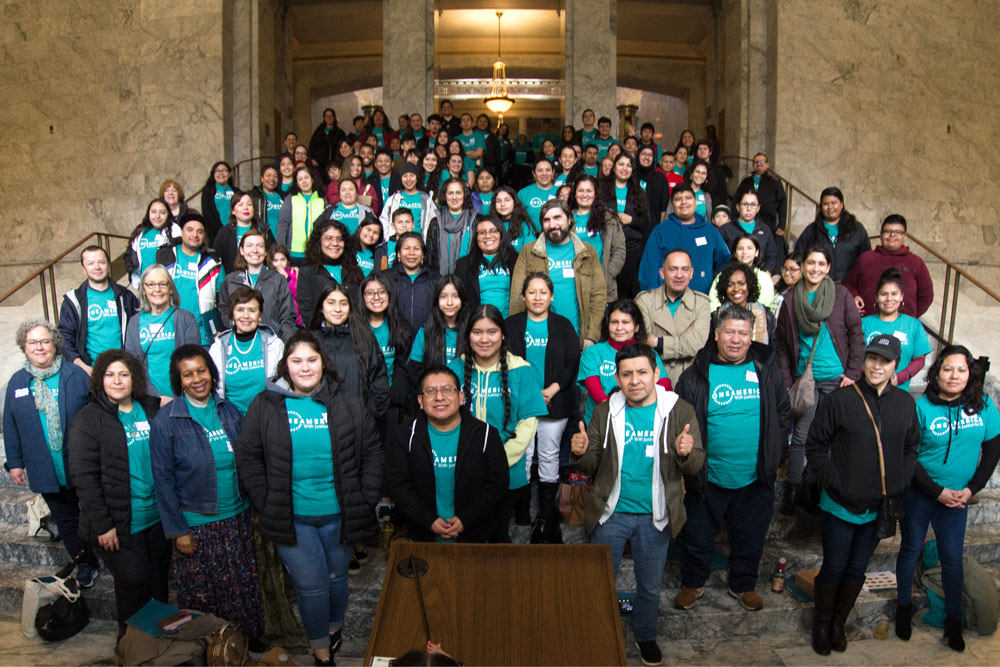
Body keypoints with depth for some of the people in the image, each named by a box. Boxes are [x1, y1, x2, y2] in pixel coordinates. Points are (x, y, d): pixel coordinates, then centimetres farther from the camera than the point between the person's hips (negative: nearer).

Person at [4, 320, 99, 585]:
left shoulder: (76, 375, -6)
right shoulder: (16, 382, 3)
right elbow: (10, 427, 8)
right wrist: (15, 463, 6)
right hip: (46, 471, 3)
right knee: (65, 518, 14)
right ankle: (85, 562, 29)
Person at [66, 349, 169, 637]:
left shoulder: (152, 409, 5)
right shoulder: (87, 420, -7)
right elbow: (84, 477, -10)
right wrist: (102, 524, -14)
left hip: (157, 515, 5)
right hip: (120, 522, -4)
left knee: (159, 577, 14)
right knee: (134, 581, 1)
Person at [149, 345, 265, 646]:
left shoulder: (229, 410, 2)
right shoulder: (165, 421, -10)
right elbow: (163, 480, -8)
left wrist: (254, 506, 7)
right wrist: (177, 530, -8)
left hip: (237, 519, 4)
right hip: (196, 524, -3)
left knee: (242, 587, 14)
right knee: (200, 596, 10)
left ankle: (249, 639, 34)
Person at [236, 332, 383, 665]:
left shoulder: (348, 403, 0)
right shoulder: (265, 406, -2)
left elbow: (373, 452, 3)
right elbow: (247, 457, 1)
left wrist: (365, 500, -3)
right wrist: (265, 504, -6)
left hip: (339, 513, 1)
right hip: (290, 517, -1)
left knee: (336, 578, 17)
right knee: (311, 585, 4)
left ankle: (334, 626, 46)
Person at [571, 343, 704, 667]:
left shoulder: (680, 411, -8)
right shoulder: (605, 412, -3)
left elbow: (696, 464, -7)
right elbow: (591, 465, -1)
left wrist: (687, 453, -30)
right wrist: (581, 453, -24)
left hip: (654, 516, 0)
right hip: (611, 513, 1)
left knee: (650, 585, 18)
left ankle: (645, 635, 45)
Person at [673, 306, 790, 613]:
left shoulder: (767, 371, 1)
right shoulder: (696, 375, -7)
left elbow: (782, 418, 10)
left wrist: (777, 461, 9)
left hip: (755, 478, 2)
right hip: (707, 478, -2)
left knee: (750, 537, 18)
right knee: (699, 535, 13)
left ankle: (744, 585, 41)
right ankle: (692, 583, 36)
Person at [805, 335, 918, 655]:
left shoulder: (905, 403, 0)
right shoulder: (840, 400, -12)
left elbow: (911, 449, 11)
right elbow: (815, 446, -8)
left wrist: (898, 488, 0)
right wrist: (837, 485, -14)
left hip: (879, 508, 4)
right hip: (841, 506, -3)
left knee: (857, 570, 17)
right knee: (834, 568, 8)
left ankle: (839, 624, 36)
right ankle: (821, 625, 30)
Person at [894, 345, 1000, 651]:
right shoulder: (922, 407, -14)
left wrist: (971, 489, -6)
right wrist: (937, 491, -13)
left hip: (957, 497, 2)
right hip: (918, 493, -2)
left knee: (952, 558, 9)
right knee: (911, 549, 13)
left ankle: (953, 620, 26)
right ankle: (904, 607, 31)